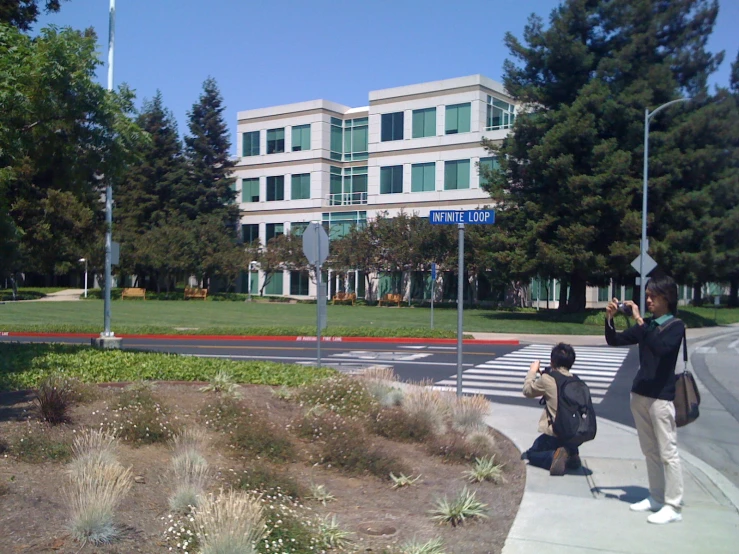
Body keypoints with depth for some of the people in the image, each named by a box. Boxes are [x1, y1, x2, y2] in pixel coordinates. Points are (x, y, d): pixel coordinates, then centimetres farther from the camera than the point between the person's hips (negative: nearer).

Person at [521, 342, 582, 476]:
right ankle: (571, 456, 5)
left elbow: (527, 390, 5)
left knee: (531, 454, 19)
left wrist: (532, 371, 20)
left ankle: (554, 457, -12)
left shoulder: (547, 379, -11)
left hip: (555, 434, -6)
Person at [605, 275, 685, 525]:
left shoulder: (676, 326, -7)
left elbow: (660, 348, -27)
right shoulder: (647, 325, 11)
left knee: (668, 453, -2)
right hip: (640, 393, 7)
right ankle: (657, 498, 21)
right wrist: (609, 319, -4)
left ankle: (673, 507, 2)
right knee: (650, 451, 12)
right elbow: (614, 341, 13)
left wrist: (639, 321, -28)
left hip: (661, 396, -7)